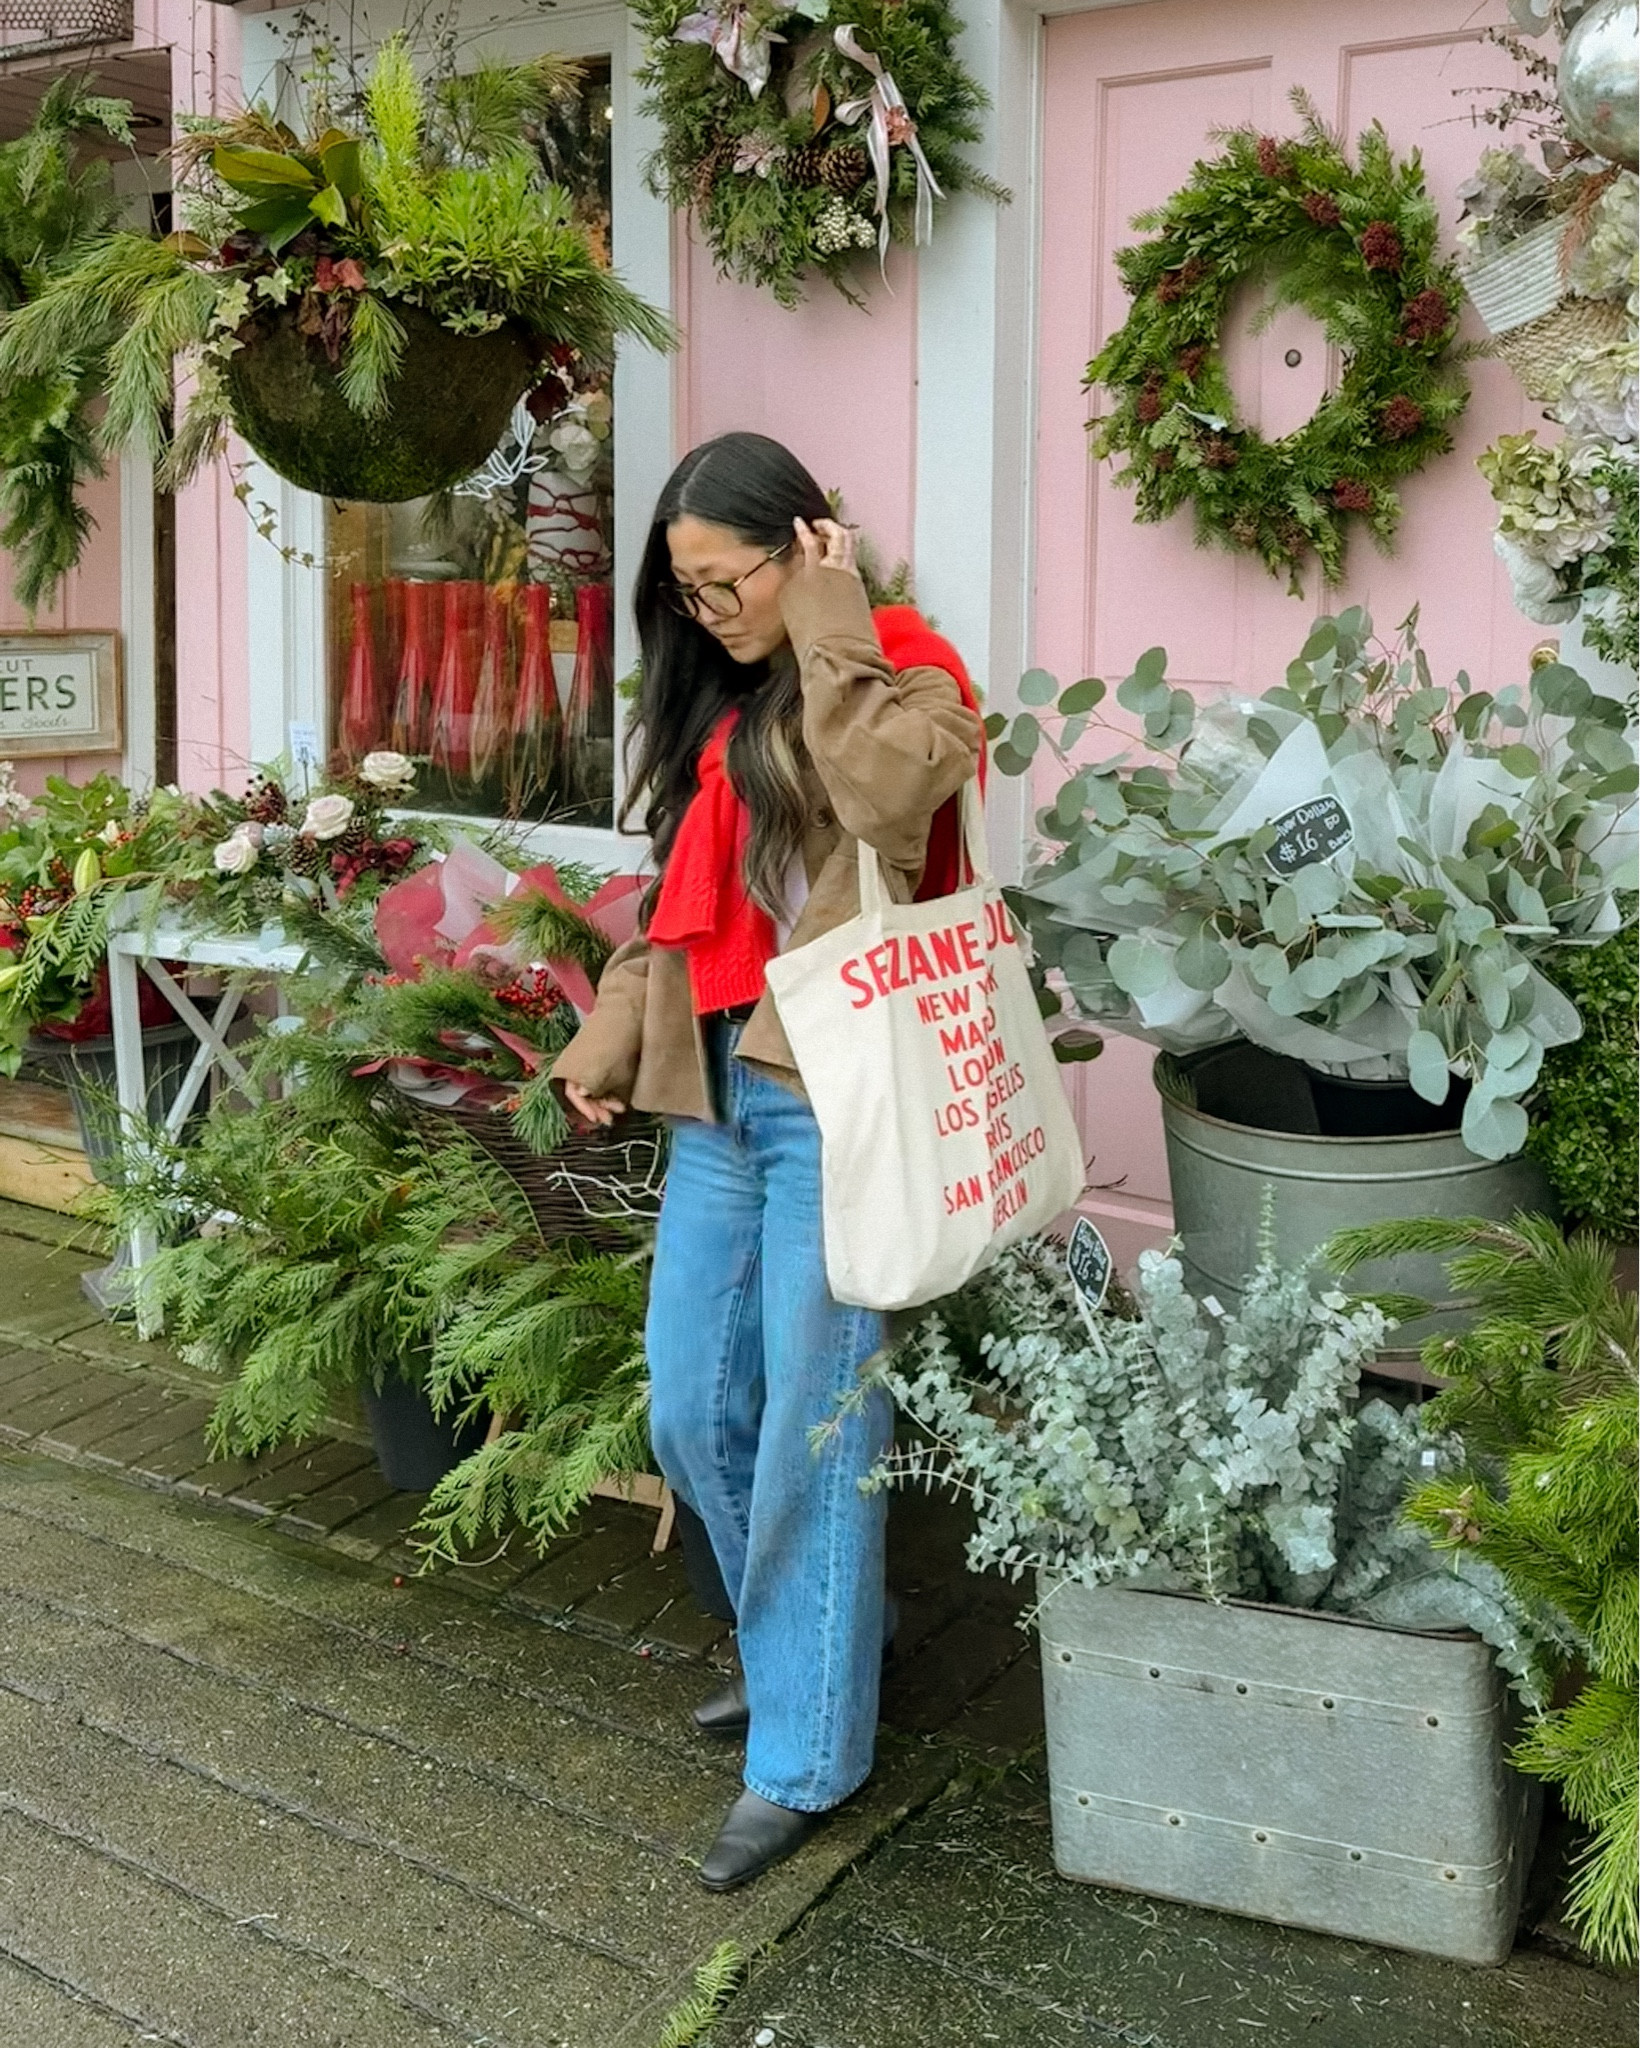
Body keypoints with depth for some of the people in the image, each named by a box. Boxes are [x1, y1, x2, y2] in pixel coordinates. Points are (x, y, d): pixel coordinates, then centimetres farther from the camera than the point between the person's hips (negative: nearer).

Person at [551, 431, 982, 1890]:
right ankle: (809, 1643, 35)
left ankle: (807, 1753, 14)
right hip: (716, 1098, 8)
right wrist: (606, 1045, 10)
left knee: (811, 1432, -1)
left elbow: (892, 798, -27)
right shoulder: (718, 702, 18)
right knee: (692, 1416, 12)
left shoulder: (897, 674, -4)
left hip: (833, 1106, -7)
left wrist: (831, 625, -16)